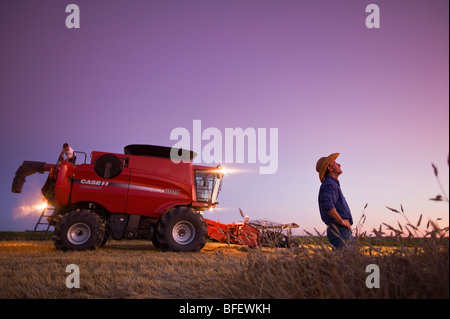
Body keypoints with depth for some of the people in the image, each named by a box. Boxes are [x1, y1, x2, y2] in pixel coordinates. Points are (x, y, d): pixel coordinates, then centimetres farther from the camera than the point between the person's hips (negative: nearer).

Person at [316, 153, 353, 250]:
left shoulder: (334, 184, 24)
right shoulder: (329, 184, -9)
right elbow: (326, 204, -29)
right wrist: (341, 221, -19)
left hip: (343, 231, 10)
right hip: (339, 230, -10)